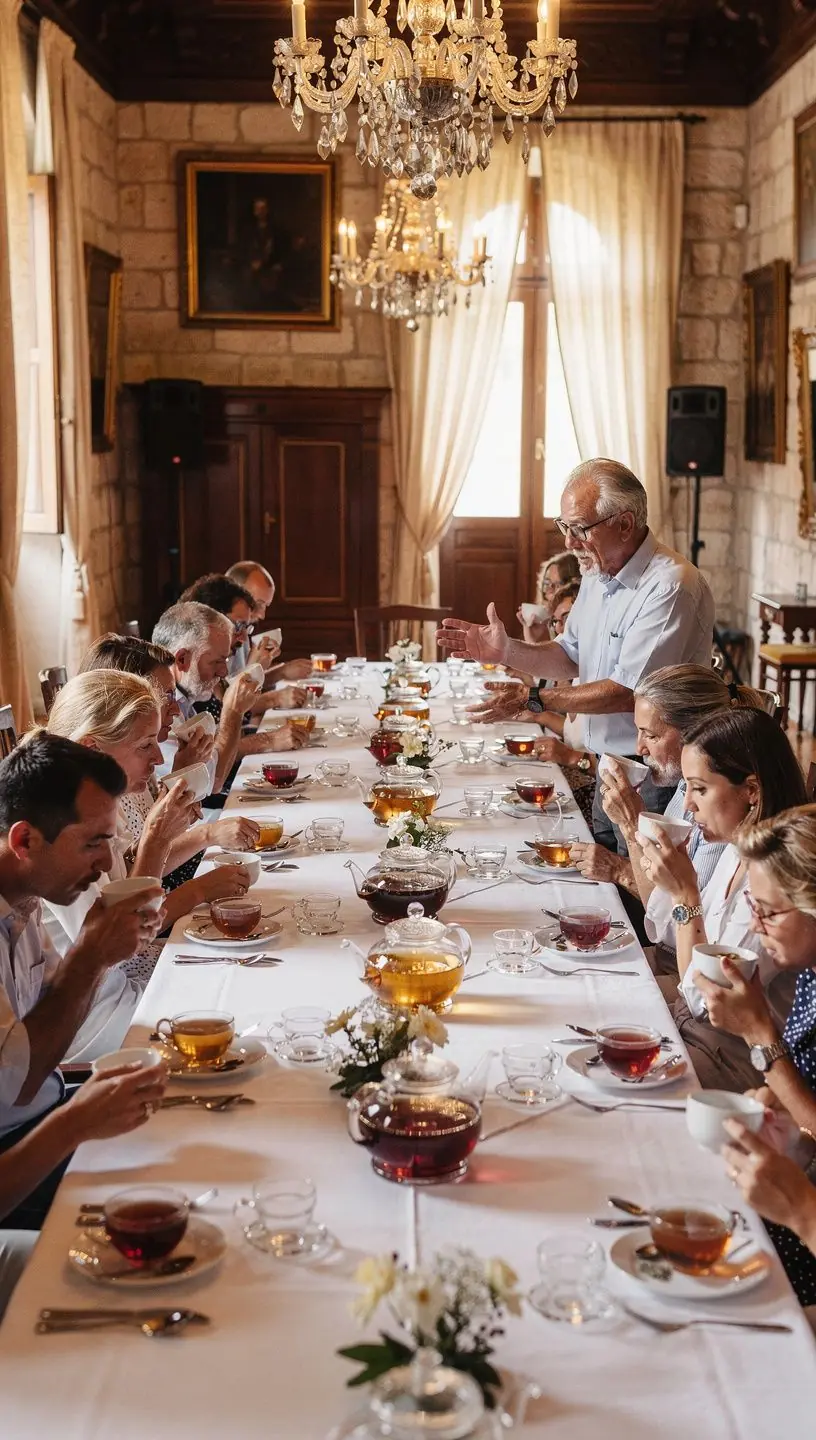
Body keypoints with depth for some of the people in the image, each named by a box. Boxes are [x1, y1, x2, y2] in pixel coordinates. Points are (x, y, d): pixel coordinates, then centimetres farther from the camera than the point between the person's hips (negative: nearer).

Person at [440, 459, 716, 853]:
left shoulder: (670, 587, -22)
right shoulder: (597, 574, 8)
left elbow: (628, 693, -25)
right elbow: (571, 658, 16)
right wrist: (506, 651, -2)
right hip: (609, 771, 9)